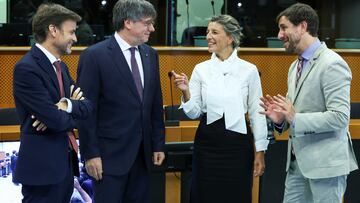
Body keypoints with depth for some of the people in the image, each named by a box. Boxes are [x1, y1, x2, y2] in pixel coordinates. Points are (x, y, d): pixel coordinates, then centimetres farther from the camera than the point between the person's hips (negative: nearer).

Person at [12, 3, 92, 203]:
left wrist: (67, 105, -16)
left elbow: (88, 105, 5)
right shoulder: (26, 68, -16)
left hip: (65, 161, 9)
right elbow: (55, 120, -21)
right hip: (42, 165, -8)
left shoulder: (60, 66, 12)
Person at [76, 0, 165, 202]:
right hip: (111, 153, -6)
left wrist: (158, 144, 11)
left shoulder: (150, 54, 9)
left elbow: (156, 104, 13)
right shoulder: (95, 55, -10)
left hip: (142, 152, 6)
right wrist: (91, 154, -13)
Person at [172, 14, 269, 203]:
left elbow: (256, 113, 1)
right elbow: (194, 113, 3)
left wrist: (260, 151, 0)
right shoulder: (200, 69, 2)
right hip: (207, 142, 2)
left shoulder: (249, 70, -3)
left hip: (237, 141, -1)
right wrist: (186, 92, -16)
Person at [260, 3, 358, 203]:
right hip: (298, 160, 8)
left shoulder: (331, 64, -14)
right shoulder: (295, 66, 14)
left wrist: (295, 119, -25)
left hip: (325, 162, -8)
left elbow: (340, 117, -21)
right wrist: (281, 119, -2)